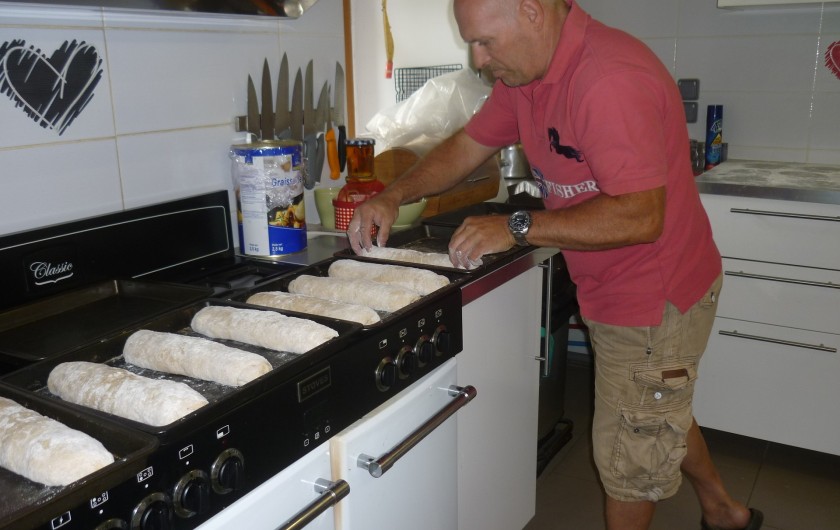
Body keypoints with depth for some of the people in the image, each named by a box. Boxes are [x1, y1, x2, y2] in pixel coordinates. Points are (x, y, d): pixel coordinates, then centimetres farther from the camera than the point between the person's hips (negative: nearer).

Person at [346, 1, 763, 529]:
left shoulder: (611, 79, -31)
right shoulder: (524, 72, -1)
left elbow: (640, 216, -34)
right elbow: (467, 146, 6)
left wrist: (517, 227, -30)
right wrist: (394, 196, -7)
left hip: (656, 299, -9)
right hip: (612, 290, 10)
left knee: (629, 457, 9)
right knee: (660, 415, 29)